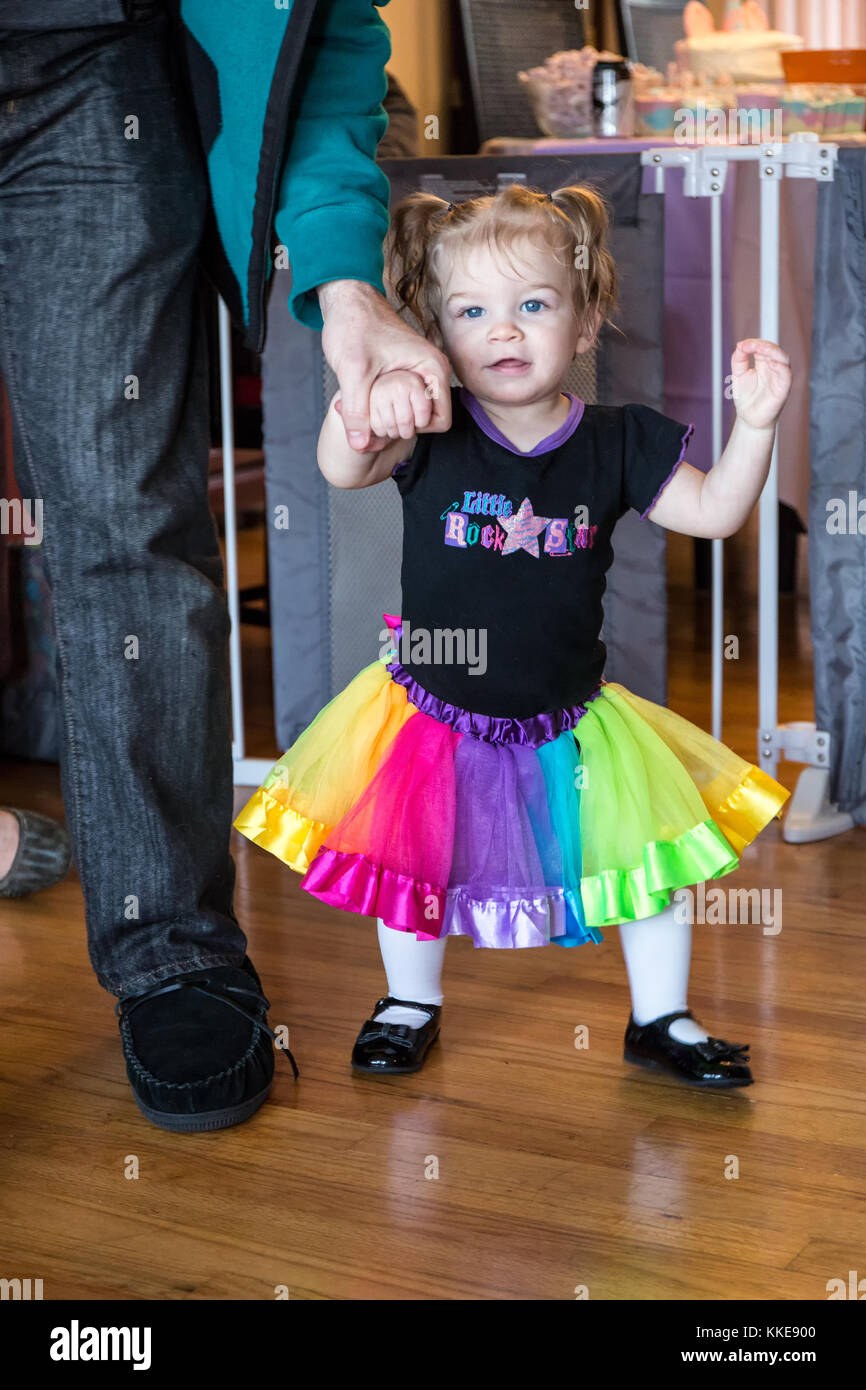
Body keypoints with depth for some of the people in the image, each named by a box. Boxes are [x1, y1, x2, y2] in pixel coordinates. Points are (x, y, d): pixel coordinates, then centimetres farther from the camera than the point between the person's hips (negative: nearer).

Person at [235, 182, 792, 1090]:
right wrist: (361, 404, -50)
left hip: (569, 726, 1)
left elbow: (712, 513, -6)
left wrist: (754, 426, -22)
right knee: (414, 869, 13)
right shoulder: (431, 434, -13)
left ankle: (660, 1020, 28)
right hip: (432, 720, -1)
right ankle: (411, 1003, 40)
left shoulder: (614, 445, -9)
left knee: (651, 860, 6)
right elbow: (341, 470, -28)